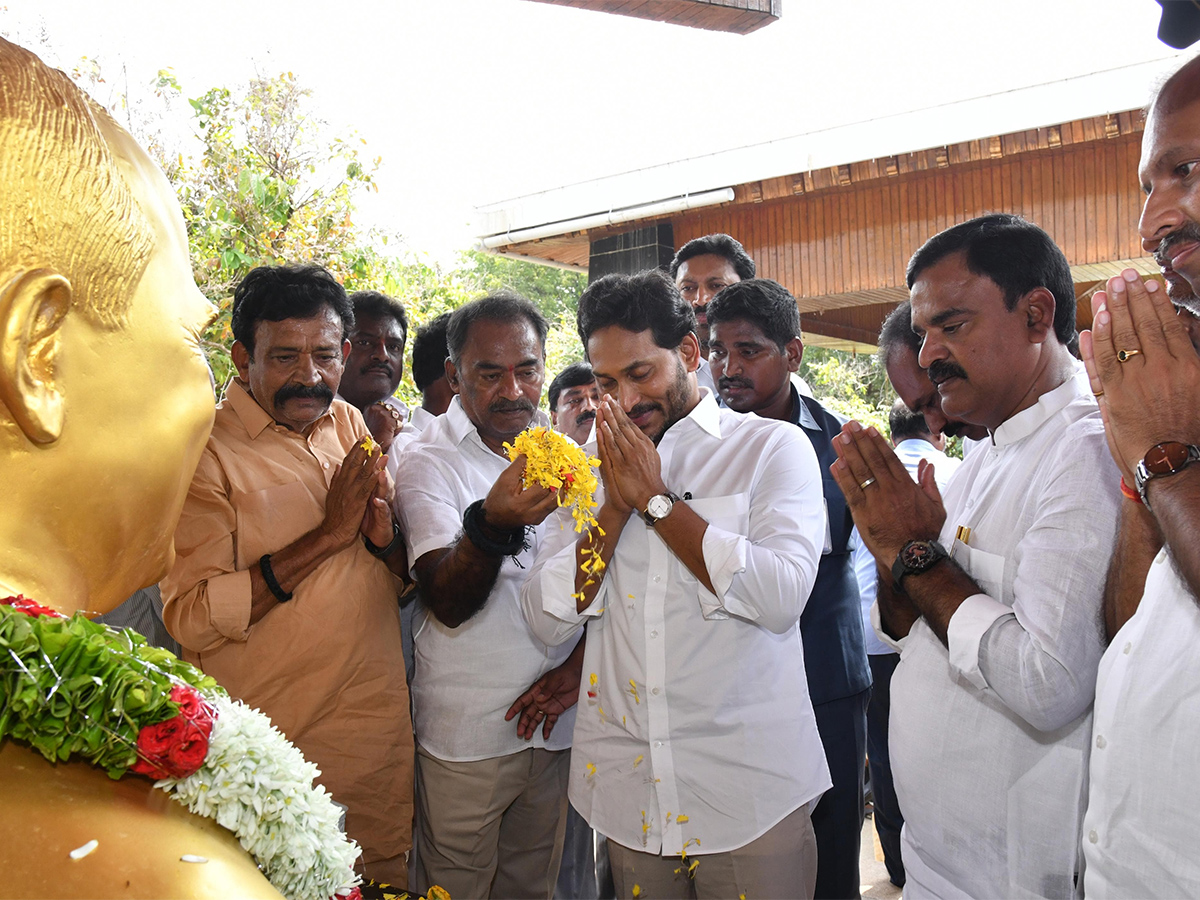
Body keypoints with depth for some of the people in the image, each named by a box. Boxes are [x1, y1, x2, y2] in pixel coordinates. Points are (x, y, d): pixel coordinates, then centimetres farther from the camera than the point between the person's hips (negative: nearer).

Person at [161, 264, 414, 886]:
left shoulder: (349, 425, 5)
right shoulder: (204, 450, -12)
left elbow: (409, 576, 12)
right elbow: (189, 617, -20)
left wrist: (384, 537, -12)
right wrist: (327, 535, -22)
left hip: (378, 730, 5)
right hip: (263, 749, -5)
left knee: (387, 871, 19)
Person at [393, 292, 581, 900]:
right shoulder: (428, 463, -10)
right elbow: (449, 604, -22)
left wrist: (577, 661, -5)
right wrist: (492, 523, -40)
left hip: (554, 719, 4)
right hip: (466, 732, -4)